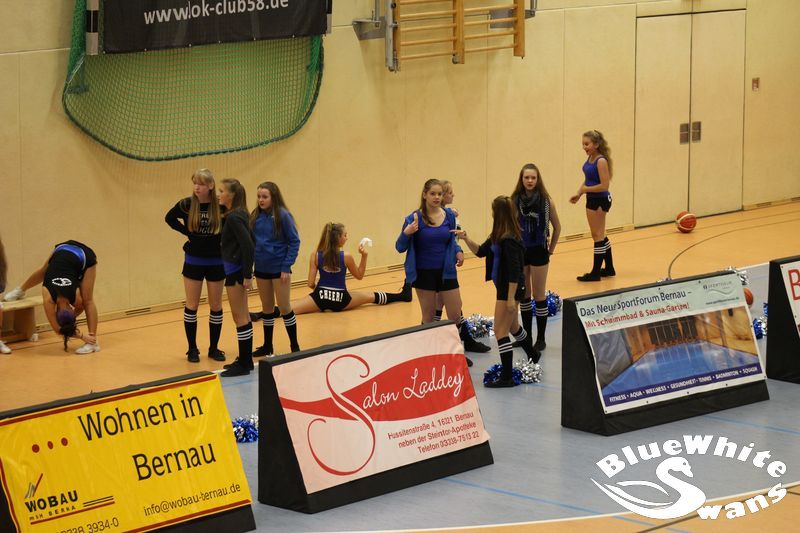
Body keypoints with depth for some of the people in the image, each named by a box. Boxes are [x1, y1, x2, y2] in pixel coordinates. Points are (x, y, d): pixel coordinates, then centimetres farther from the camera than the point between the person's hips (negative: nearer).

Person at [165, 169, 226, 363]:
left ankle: (214, 348, 19)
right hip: (193, 261, 0)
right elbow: (169, 218, 10)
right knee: (192, 306, 4)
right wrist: (185, 231, -2)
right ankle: (192, 349, 14)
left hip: (216, 262, 0)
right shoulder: (186, 205, -8)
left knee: (216, 306, 7)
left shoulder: (221, 206, -12)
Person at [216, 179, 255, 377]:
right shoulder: (237, 214, 9)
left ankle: (244, 364, 5)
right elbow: (248, 243, 14)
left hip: (236, 271, -10)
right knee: (242, 317, 16)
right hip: (235, 269, 10)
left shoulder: (234, 217, -19)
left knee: (240, 317, -2)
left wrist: (247, 275, -21)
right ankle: (245, 360, 24)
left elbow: (248, 246, -24)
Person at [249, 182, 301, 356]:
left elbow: (294, 242, -10)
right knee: (267, 308, 14)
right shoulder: (255, 216, 0)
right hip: (261, 269, 4)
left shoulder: (283, 215, -12)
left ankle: (294, 346, 13)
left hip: (279, 269, -4)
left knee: (284, 307, 1)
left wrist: (287, 266, -14)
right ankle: (267, 346, 24)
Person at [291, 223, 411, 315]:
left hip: (321, 297, 0)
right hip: (340, 300, 1)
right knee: (372, 297, 25)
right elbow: (359, 276, 9)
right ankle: (402, 296, 42)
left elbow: (311, 284, -6)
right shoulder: (346, 257, -9)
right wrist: (364, 256, 3)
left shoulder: (315, 255, -6)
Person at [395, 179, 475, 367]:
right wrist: (406, 233, -28)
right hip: (424, 273, -2)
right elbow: (400, 248, -8)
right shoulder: (414, 218, -12)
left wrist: (458, 251, -8)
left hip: (446, 272, 2)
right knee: (429, 317, 9)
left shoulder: (449, 215, -2)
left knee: (455, 315, 3)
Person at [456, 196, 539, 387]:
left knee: (500, 331, -7)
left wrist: (511, 297, -24)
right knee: (512, 325, 28)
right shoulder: (498, 236, 5)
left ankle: (507, 377, -4)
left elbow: (514, 270, -24)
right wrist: (466, 239, -1)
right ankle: (533, 355, 50)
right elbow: (481, 251, 15)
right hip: (504, 286, 10)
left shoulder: (509, 240, -24)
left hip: (511, 288, -10)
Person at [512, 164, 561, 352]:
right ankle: (526, 334, 25)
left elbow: (557, 227, 0)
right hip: (519, 251, 3)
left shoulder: (546, 201, -10)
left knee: (539, 296, 4)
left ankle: (541, 338, 11)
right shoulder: (514, 200, -6)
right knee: (523, 296, 13)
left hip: (538, 252, -2)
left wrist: (551, 249, 3)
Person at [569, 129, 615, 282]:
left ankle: (596, 272, 7)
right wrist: (578, 194, 4)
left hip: (600, 200, -9)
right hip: (591, 200, 9)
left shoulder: (601, 161, -20)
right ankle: (609, 268, 31)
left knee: (598, 235, 0)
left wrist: (585, 190, -16)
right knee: (599, 235, 19)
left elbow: (604, 185, -23)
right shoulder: (590, 158, 5)